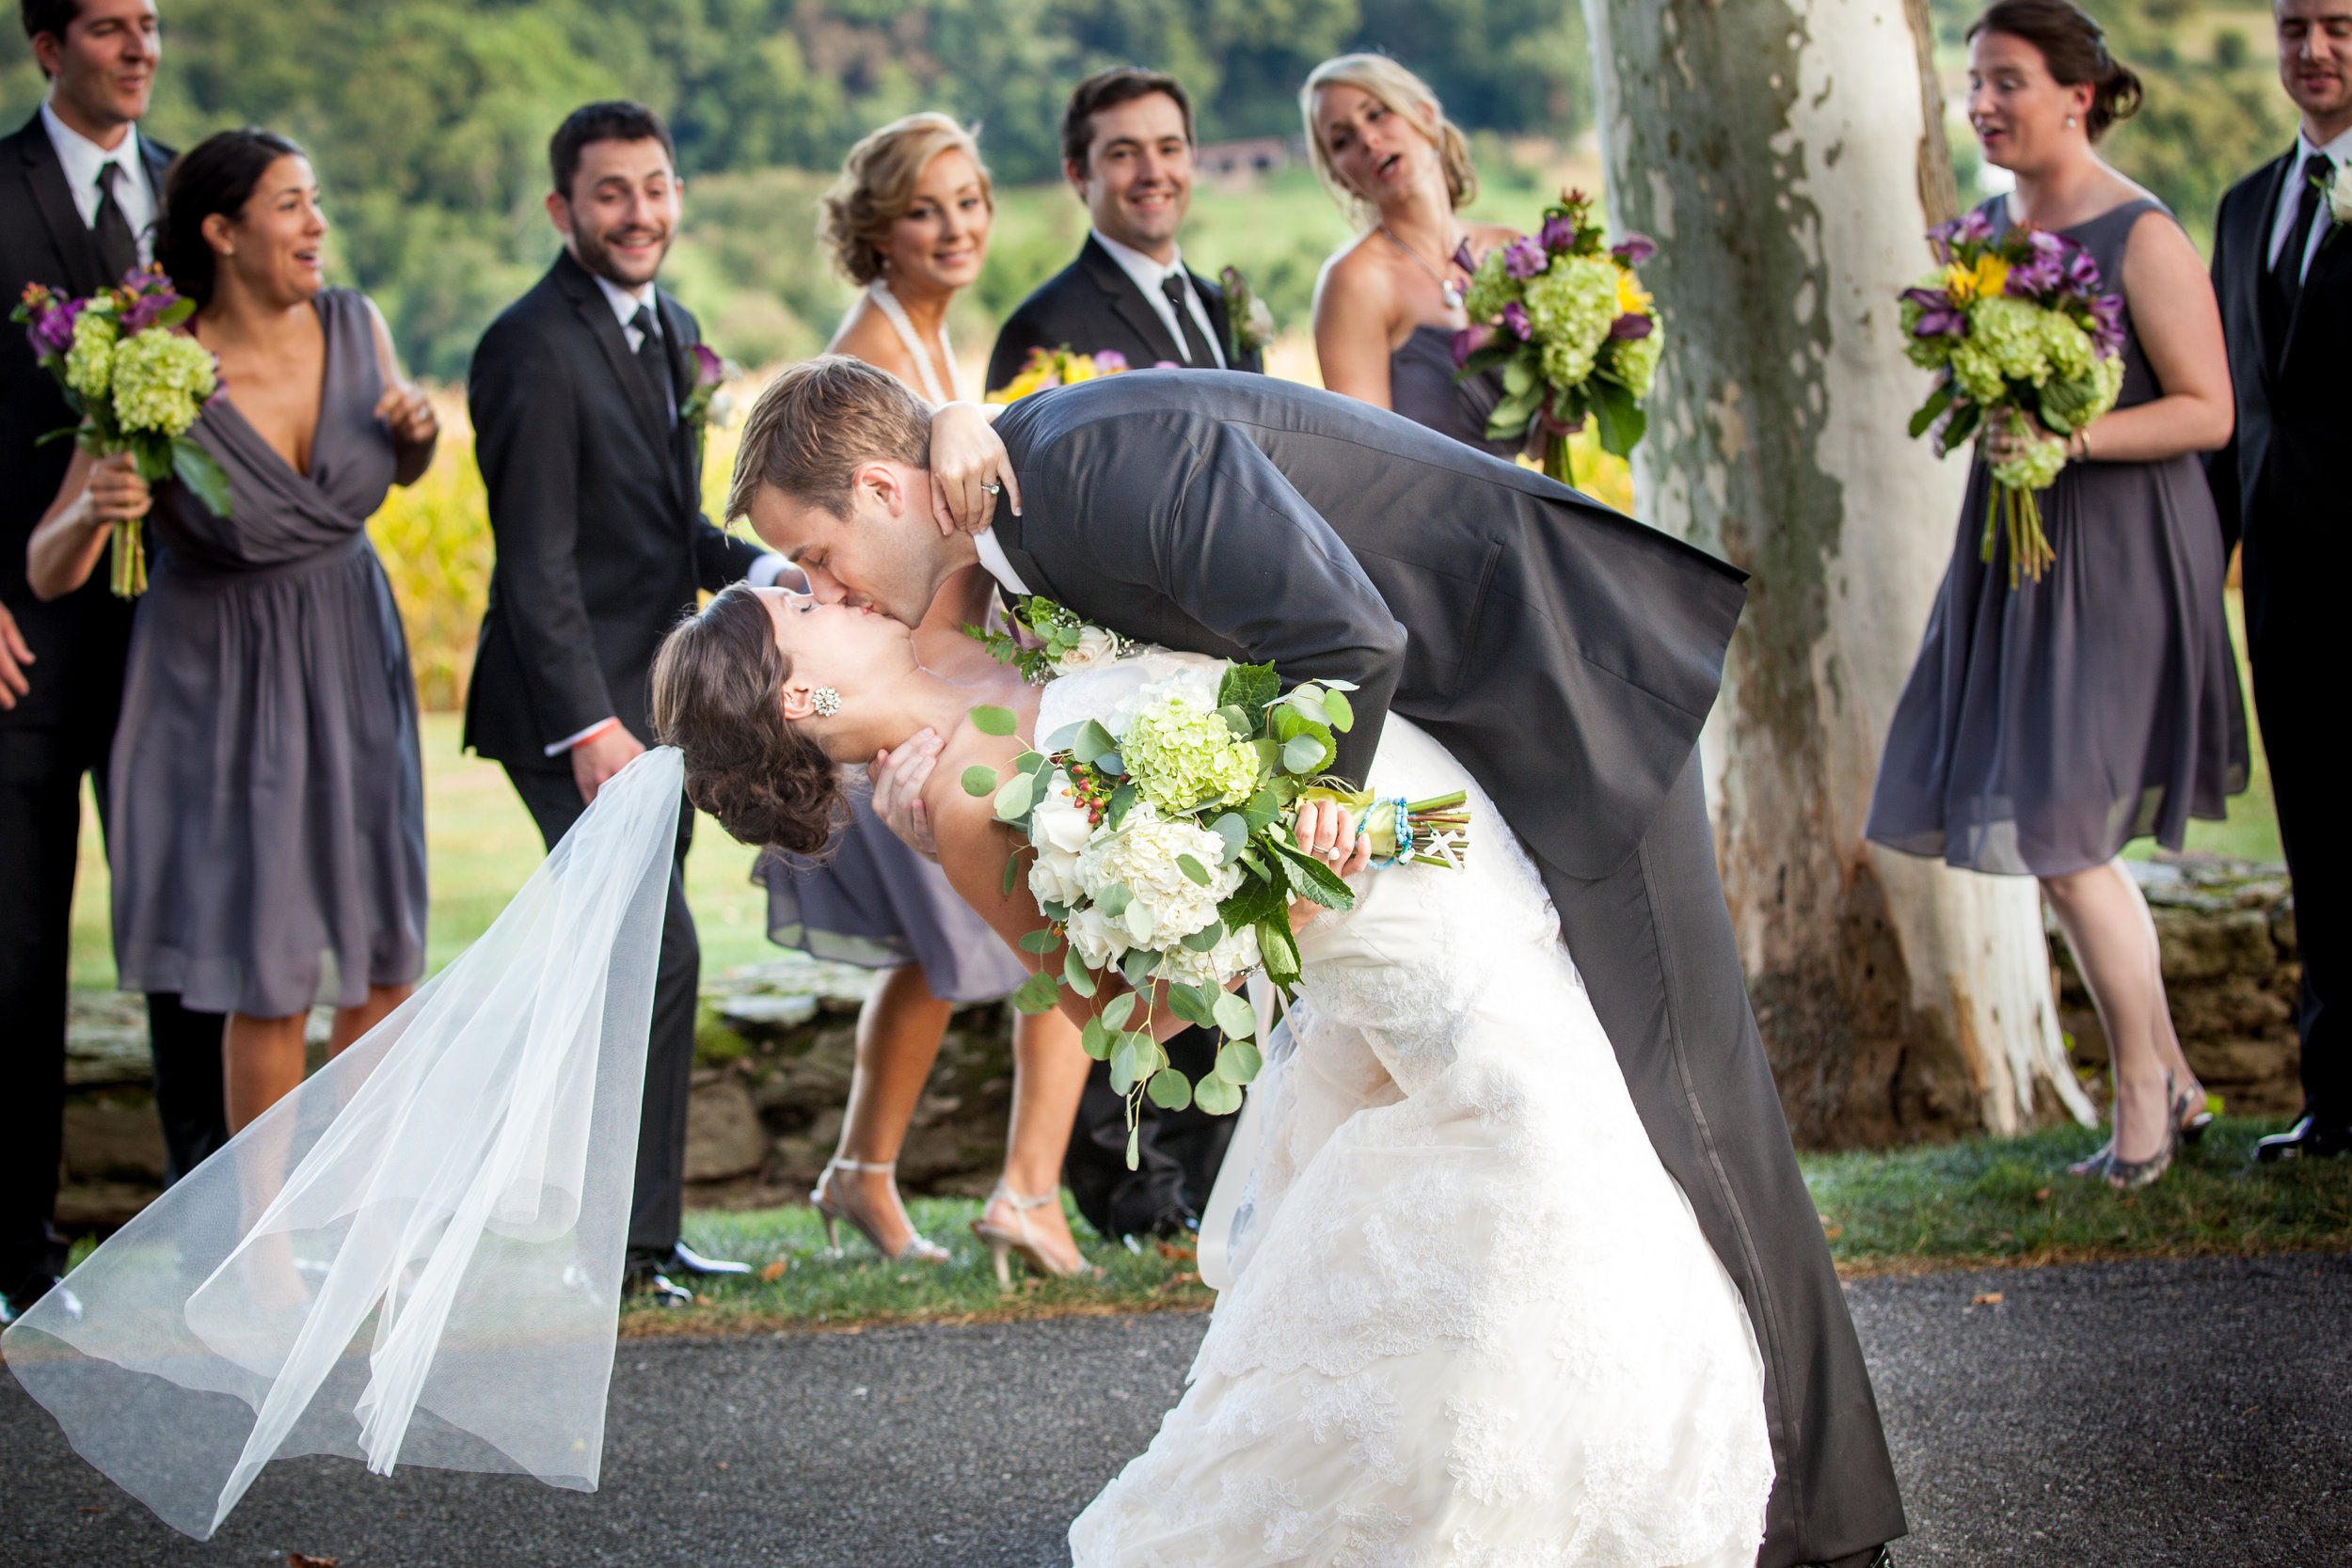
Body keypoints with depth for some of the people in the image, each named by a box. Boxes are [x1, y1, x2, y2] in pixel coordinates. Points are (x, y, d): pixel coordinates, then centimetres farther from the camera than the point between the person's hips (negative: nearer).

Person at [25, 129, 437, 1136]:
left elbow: (403, 474, 13)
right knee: (270, 976, -1)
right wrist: (93, 513, -38)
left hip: (351, 664, 5)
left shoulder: (355, 328, -8)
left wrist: (418, 430, -10)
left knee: (387, 956, 11)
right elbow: (47, 573, -17)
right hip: (225, 680, -5)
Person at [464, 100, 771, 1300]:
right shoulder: (535, 347, -15)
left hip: (647, 697, 9)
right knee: (656, 954, -12)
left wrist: (761, 573, 3)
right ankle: (617, 1236, -4)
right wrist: (591, 725, -23)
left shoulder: (670, 330, 13)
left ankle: (635, 1235, 19)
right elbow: (537, 560, -19)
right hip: (576, 705, -9)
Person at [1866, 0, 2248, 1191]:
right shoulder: (1987, 226, 9)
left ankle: (2140, 1100, 9)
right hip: (2013, 547, 8)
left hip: (2119, 558, -8)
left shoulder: (2142, 236, -14)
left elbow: (2208, 412, -16)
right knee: (2062, 841, 10)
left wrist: (2073, 438, -25)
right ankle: (2172, 1079, 24)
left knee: (2062, 836, -8)